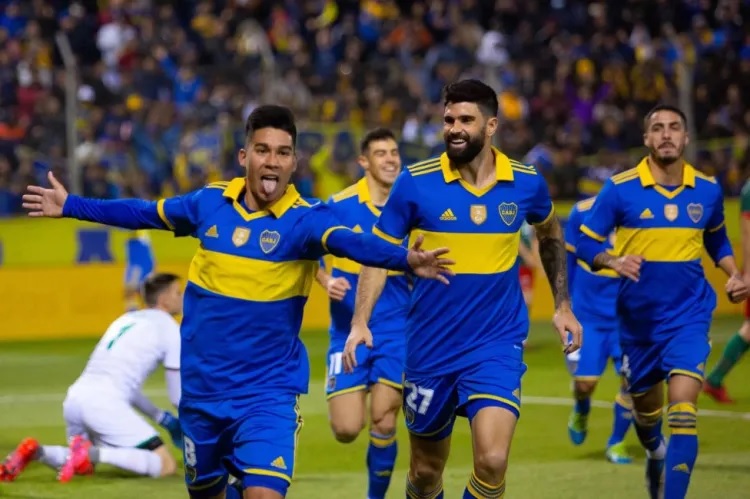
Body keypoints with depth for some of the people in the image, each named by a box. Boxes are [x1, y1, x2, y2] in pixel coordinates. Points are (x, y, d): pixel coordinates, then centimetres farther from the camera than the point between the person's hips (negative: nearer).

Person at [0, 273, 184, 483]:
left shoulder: (126, 319, 28)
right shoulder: (169, 327, 6)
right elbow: (177, 395, 7)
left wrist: (161, 417, 34)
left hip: (76, 396, 8)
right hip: (105, 403, -8)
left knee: (83, 464, 31)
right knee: (166, 465, -10)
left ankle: (35, 451, 3)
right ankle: (92, 453, -23)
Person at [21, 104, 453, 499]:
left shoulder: (305, 218, -14)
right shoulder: (211, 202, 0)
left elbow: (351, 241, -34)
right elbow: (145, 213, 17)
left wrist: (405, 259, -53)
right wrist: (72, 206, 25)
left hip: (268, 392, -4)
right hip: (202, 387, 4)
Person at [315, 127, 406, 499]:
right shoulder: (340, 205, -7)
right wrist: (327, 281, -15)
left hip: (395, 331, 1)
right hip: (348, 330, -1)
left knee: (383, 424, -7)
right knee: (346, 430, -7)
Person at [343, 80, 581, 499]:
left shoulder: (526, 182, -3)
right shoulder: (416, 182, -8)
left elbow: (551, 234, 19)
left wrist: (563, 305, 16)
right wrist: (360, 322, -13)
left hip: (497, 345, 0)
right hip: (431, 348, 1)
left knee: (492, 461, -20)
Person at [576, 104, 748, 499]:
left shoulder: (708, 190, 0)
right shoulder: (619, 189, -9)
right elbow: (585, 243, -4)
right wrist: (614, 261, -24)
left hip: (688, 316, 0)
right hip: (638, 318, 0)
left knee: (683, 409, -19)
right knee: (645, 408, 18)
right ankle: (655, 455, 54)